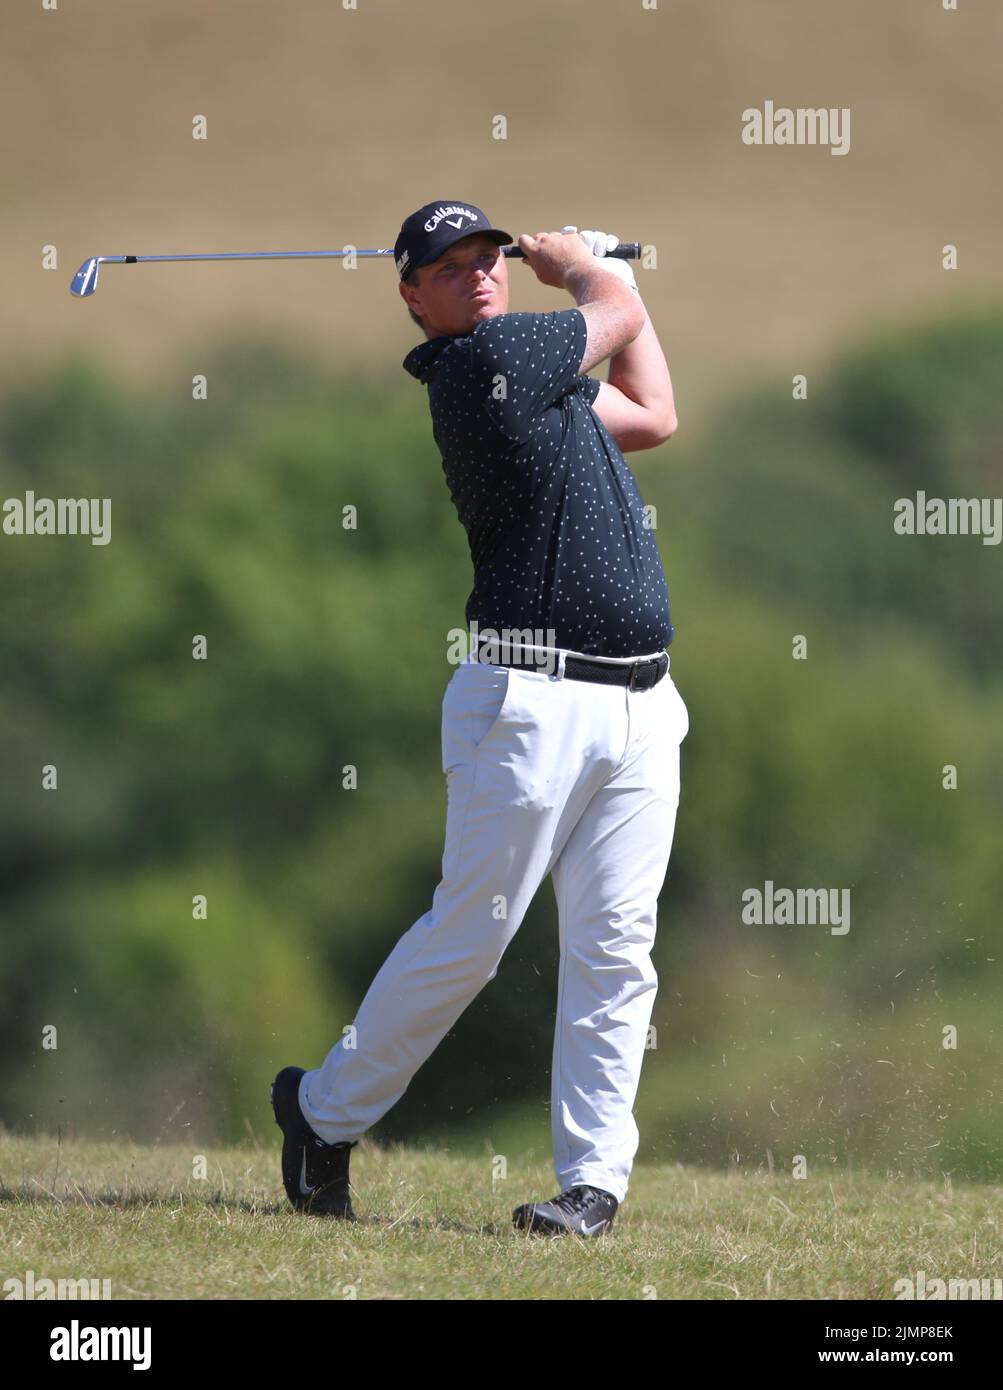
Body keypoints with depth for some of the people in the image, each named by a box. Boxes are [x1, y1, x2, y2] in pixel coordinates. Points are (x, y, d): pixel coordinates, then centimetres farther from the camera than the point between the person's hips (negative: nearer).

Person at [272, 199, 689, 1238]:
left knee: (614, 950, 0)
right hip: (532, 701, -8)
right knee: (468, 935, -4)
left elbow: (652, 417, 29)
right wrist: (574, 262, 25)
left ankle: (594, 1176, 1)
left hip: (639, 711, 8)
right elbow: (618, 309, 4)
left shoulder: (537, 368, 17)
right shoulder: (484, 362, -10)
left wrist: (600, 268, 31)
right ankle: (324, 1112, 13)